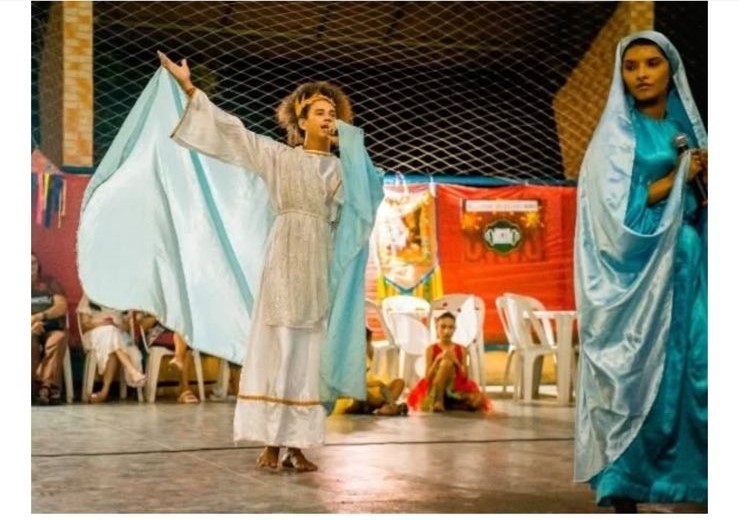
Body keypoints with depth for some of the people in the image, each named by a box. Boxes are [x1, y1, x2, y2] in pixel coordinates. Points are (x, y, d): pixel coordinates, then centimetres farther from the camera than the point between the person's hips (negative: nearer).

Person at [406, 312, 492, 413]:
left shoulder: (461, 350, 7)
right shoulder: (431, 349, 1)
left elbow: (465, 377, 2)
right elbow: (428, 377, -7)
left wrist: (456, 362, -15)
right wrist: (438, 359, -21)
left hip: (457, 390, 3)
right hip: (436, 391, -3)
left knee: (480, 399, -26)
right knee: (447, 362, -30)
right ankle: (437, 401, -26)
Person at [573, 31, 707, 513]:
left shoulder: (687, 127, 16)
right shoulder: (616, 135, 0)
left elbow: (702, 207, 17)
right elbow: (618, 212, -10)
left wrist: (706, 179, -4)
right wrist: (677, 177, -8)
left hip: (688, 266, 5)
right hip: (638, 270, -5)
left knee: (694, 372, -3)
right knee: (637, 373, -6)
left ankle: (686, 476, 1)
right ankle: (625, 490, -1)